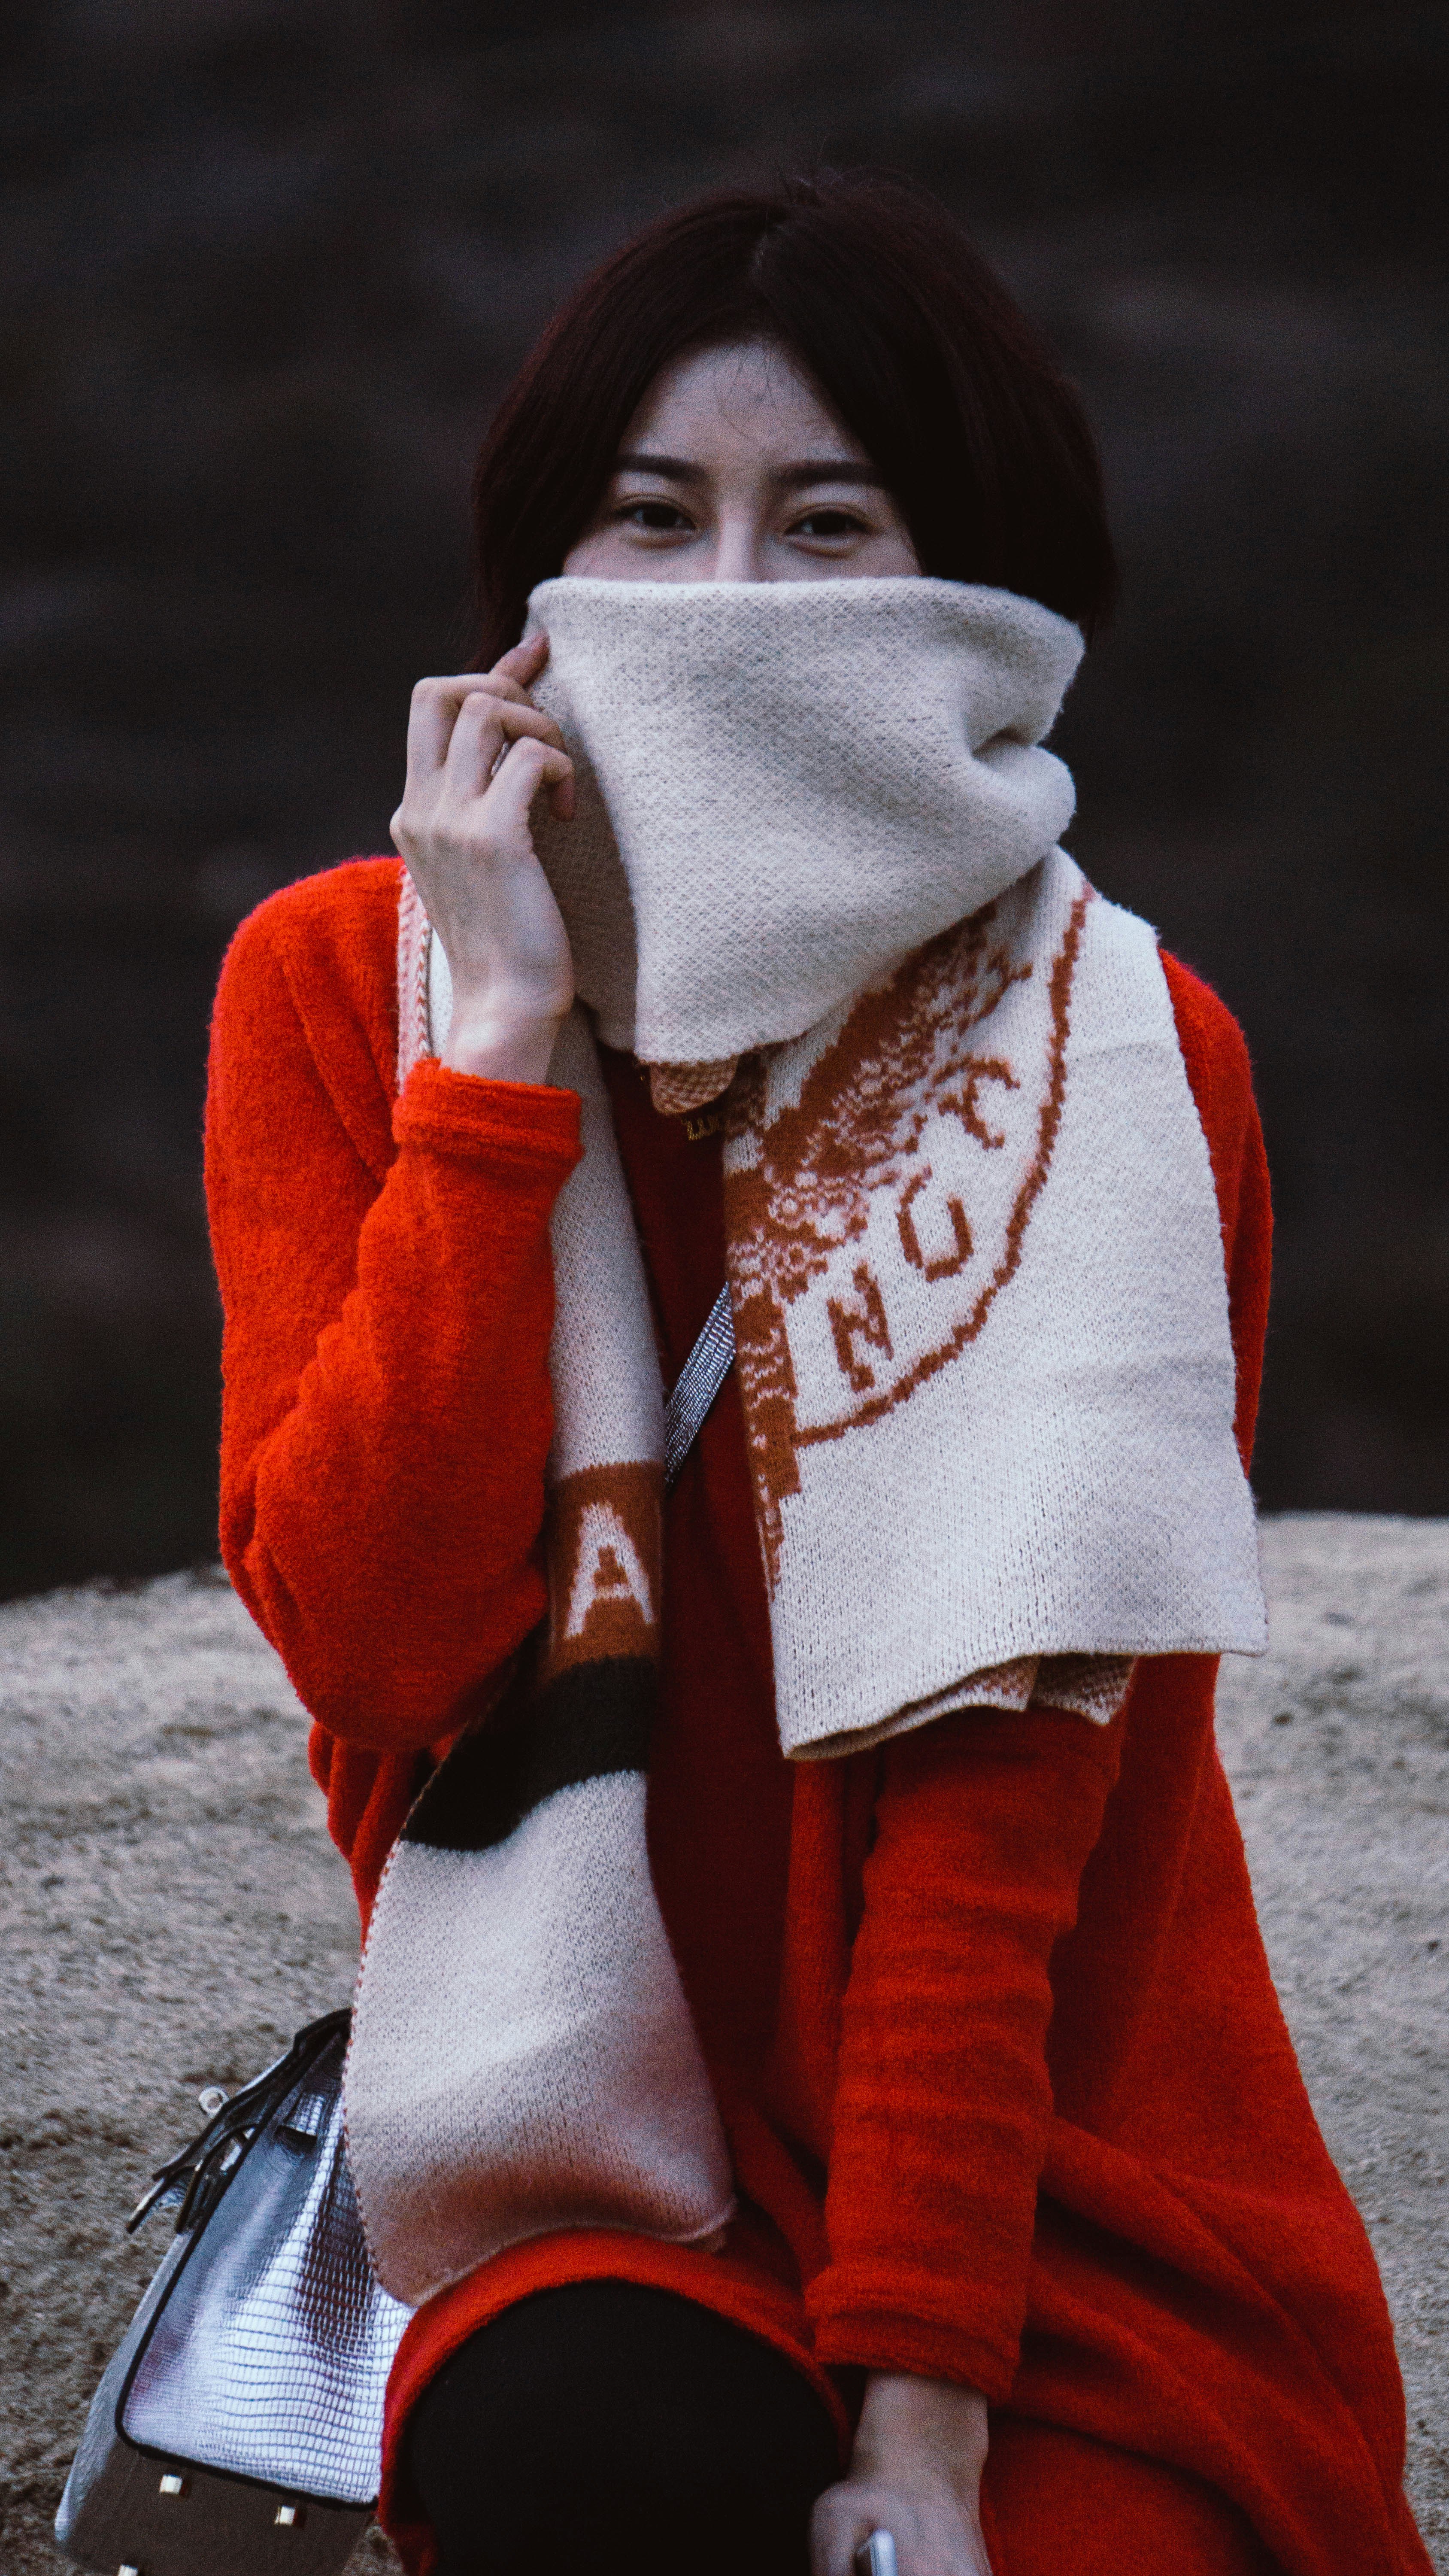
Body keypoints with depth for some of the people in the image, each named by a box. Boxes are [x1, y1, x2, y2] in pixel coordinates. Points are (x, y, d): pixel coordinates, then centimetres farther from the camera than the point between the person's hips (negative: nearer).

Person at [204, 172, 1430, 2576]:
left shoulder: (1122, 1066, -6)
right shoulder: (342, 983, 0)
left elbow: (1000, 1782, -12)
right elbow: (372, 1635, -12)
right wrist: (504, 1045, -15)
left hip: (1077, 2225, -1)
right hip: (600, 2191, 1)